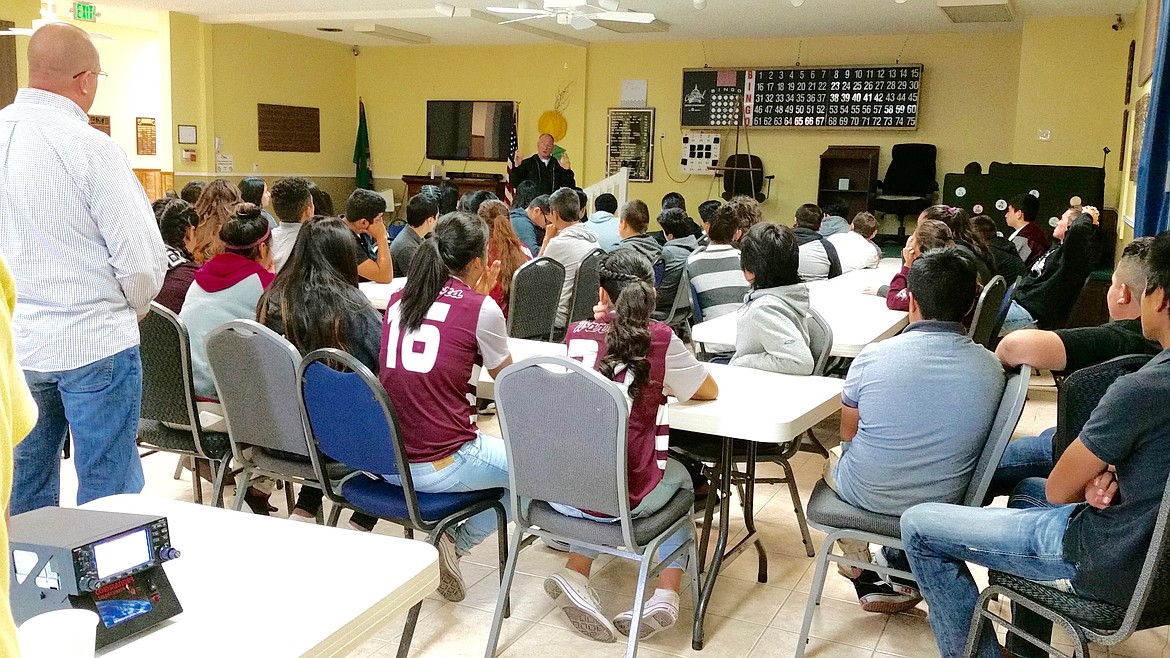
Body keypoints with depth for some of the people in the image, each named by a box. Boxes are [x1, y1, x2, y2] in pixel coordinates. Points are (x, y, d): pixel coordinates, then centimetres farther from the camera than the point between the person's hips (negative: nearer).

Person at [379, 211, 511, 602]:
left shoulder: (398, 300, 7)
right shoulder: (482, 309, -9)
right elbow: (506, 375, 9)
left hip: (385, 461, 7)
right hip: (441, 466, -7)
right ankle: (457, 542, 3)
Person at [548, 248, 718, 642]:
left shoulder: (576, 333, 2)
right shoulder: (660, 339, -7)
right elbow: (710, 391, 11)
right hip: (626, 496, -3)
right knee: (680, 478, 31)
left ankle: (575, 573, 16)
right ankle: (666, 594, 18)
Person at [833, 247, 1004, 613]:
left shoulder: (873, 357, -19)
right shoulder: (991, 368, -13)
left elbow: (848, 433, -3)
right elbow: (973, 440, 4)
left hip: (866, 494, -2)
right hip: (943, 501, 2)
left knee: (836, 455, 30)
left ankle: (864, 577, 33)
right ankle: (899, 560, 37)